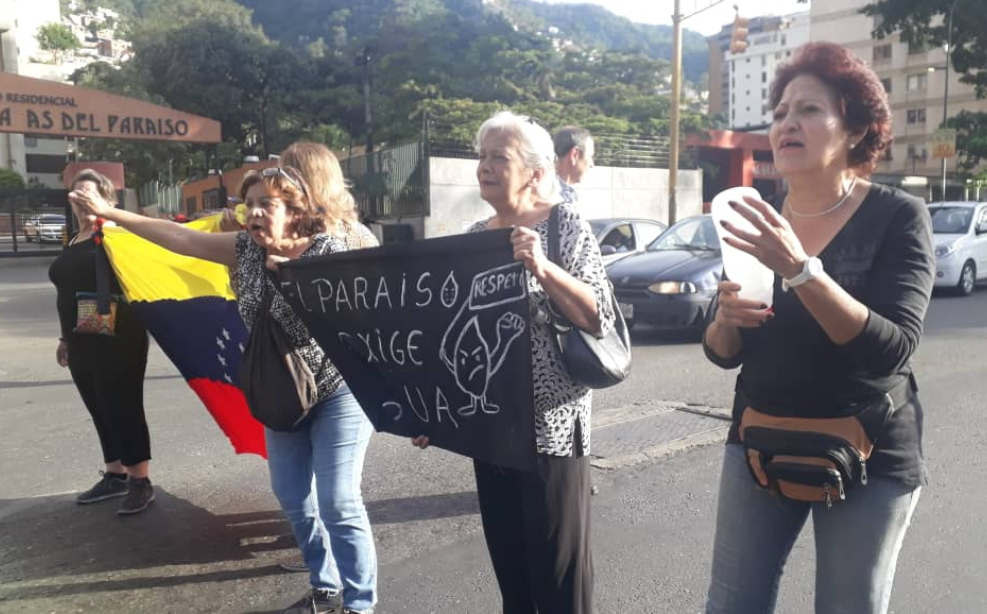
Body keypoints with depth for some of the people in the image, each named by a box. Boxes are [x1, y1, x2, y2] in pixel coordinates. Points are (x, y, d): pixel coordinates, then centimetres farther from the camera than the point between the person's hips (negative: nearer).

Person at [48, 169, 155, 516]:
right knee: (101, 411, 15)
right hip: (83, 345, 8)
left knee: (123, 410, -3)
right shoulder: (73, 243, 16)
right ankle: (115, 476, 27)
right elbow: (69, 293, 21)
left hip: (117, 343, -8)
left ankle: (140, 483, 7)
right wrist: (66, 337, 24)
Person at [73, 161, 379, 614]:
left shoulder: (331, 246, -17)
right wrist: (109, 212, 7)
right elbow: (180, 238, 6)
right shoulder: (247, 248, 1)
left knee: (338, 502, -7)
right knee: (292, 498, 14)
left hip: (338, 390, -7)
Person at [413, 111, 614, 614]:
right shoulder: (474, 236, 8)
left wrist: (542, 268, -27)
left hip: (550, 423, -5)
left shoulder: (565, 223, -7)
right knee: (508, 562, 17)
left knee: (558, 568, 6)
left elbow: (599, 318, -14)